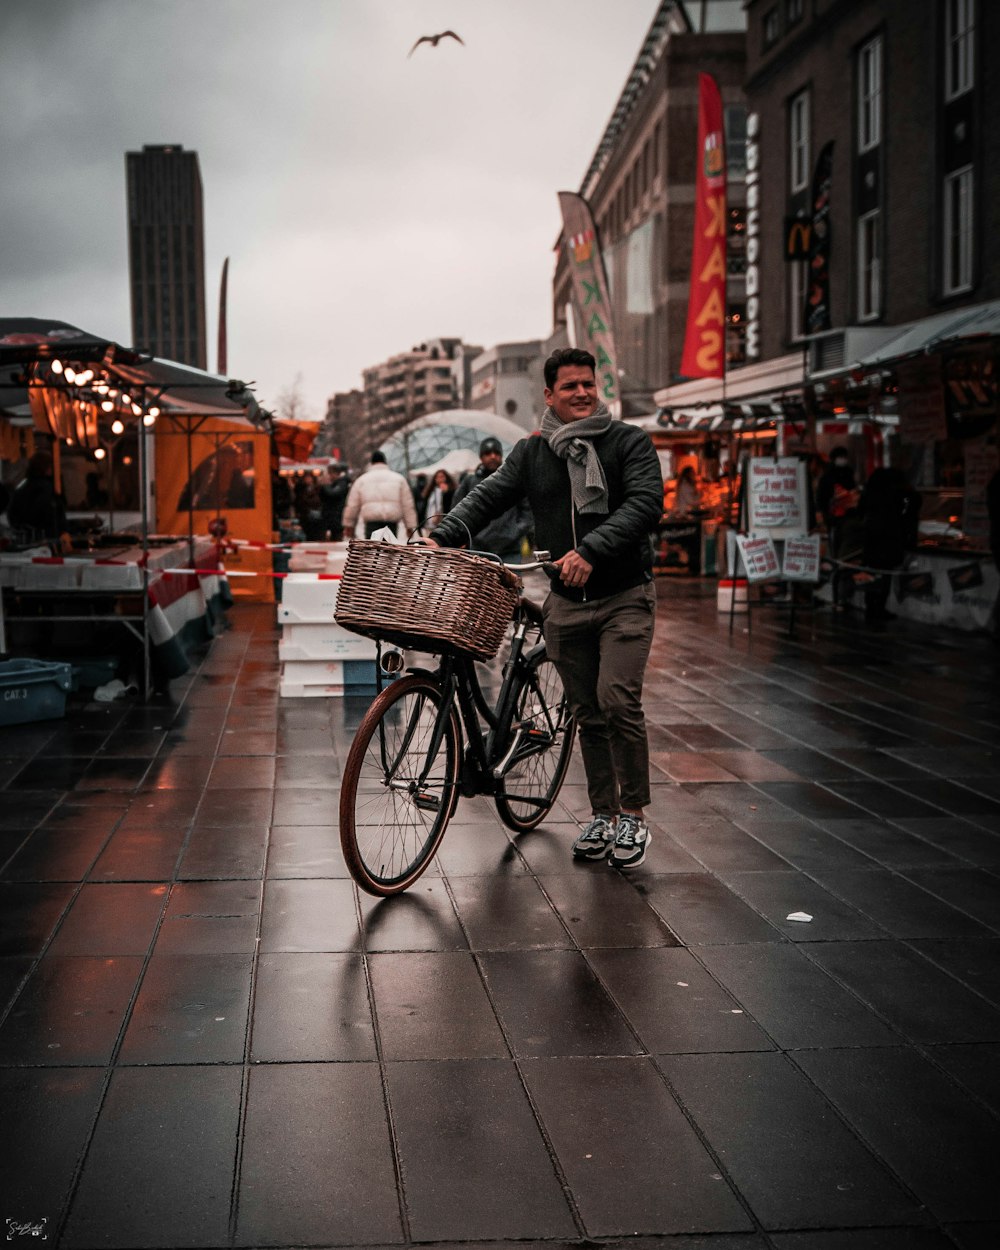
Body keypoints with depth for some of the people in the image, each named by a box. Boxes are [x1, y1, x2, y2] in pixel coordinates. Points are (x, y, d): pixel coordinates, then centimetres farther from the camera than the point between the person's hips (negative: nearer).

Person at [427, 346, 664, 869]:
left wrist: (592, 550, -31)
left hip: (624, 597, -4)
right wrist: (442, 537, -22)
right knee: (587, 712, 10)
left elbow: (644, 502, -18)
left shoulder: (630, 443, -3)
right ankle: (602, 814, 22)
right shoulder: (531, 453, 7)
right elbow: (488, 495, -3)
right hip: (565, 603, 4)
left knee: (618, 700, -15)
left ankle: (633, 815, -1)